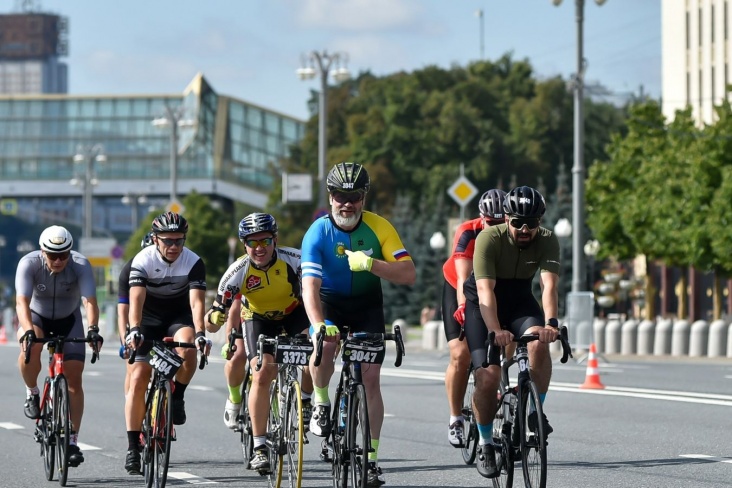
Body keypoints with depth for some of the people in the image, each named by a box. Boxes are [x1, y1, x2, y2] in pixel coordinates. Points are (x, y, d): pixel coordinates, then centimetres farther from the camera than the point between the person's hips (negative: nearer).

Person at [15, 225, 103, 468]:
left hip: (68, 320, 1)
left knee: (74, 379, -7)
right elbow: (22, 302, -38)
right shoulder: (29, 263, -29)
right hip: (37, 317, -1)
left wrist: (92, 329, -54)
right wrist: (28, 330, -56)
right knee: (30, 348, -35)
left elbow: (90, 301, -36)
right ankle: (32, 394, -8)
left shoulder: (81, 265, -28)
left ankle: (72, 441, 1)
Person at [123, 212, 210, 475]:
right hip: (148, 318, 0)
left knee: (187, 350, -34)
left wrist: (200, 333, -45)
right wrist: (134, 330, -49)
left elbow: (196, 301, -29)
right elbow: (136, 299, -32)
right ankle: (133, 447, -6)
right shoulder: (143, 260, -22)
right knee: (137, 379, -13)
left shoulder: (194, 262, -20)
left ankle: (177, 397, -4)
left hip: (179, 315, 0)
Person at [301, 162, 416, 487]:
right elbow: (310, 286, -31)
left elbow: (409, 274, -21)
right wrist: (319, 325, -48)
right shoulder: (318, 232, -21)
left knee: (371, 377, -8)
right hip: (330, 302, -1)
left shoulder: (379, 228, -17)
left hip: (367, 304, 1)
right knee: (324, 345, -33)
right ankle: (321, 403, -5)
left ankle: (371, 457, -2)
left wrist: (371, 264, -37)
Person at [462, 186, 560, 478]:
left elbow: (549, 285, -31)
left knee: (540, 343, -31)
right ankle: (485, 444, 3)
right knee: (488, 376, -18)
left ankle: (536, 411, -12)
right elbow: (485, 290, -33)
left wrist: (550, 322, -50)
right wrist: (495, 331, -48)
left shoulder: (547, 241, -18)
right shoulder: (489, 238, -25)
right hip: (483, 304, -2)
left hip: (520, 301, 2)